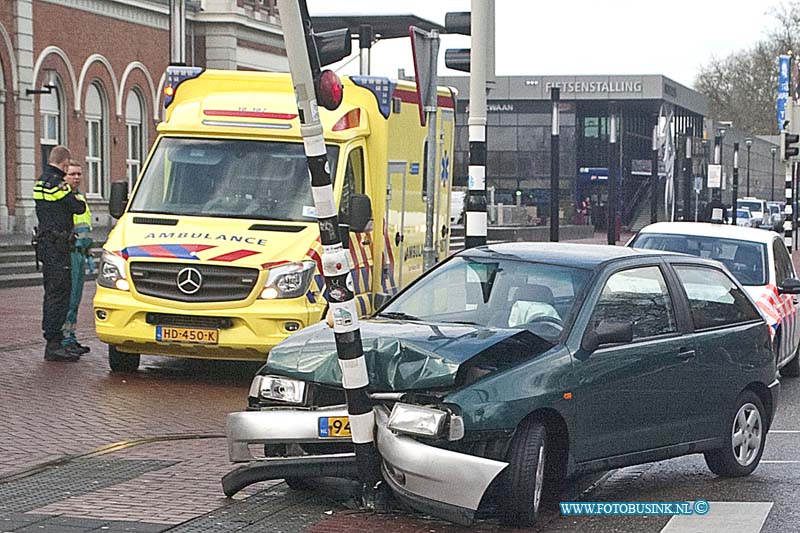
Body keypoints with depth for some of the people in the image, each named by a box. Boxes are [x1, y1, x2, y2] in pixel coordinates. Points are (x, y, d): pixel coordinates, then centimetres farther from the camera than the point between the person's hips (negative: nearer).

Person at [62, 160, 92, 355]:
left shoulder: (81, 196, 20)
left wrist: (88, 251, 28)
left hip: (80, 252, 9)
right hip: (68, 252, -9)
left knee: (75, 297, 10)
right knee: (68, 297, -10)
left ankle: (70, 336, 15)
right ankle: (65, 338, -10)